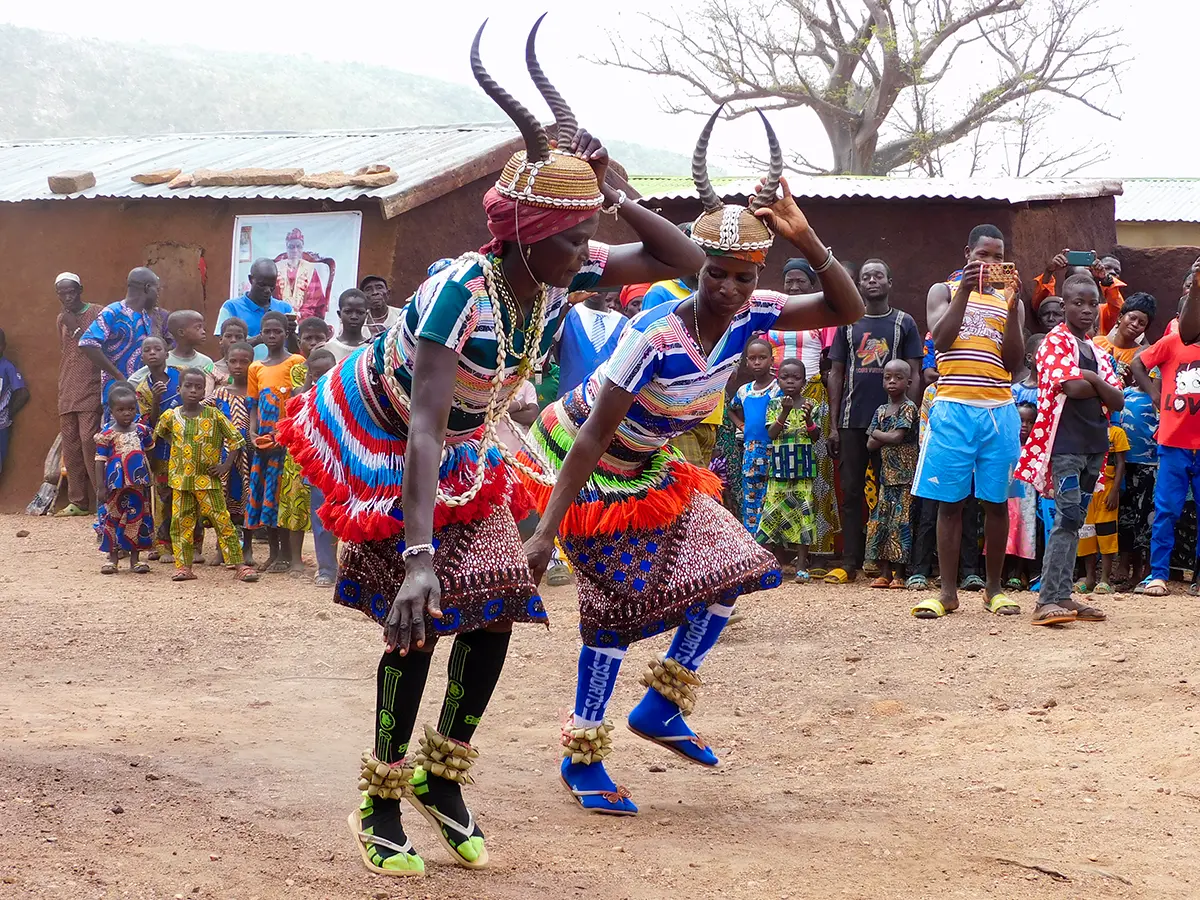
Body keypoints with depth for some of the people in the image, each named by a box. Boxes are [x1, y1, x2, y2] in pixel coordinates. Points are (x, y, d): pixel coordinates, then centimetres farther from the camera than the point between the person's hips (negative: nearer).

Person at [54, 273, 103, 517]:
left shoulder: (96, 313, -3)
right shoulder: (61, 319, 17)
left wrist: (76, 329, -11)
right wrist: (62, 389, 16)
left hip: (90, 391, -6)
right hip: (67, 393, 6)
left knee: (89, 440, -16)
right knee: (70, 446, 3)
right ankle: (77, 502, 6)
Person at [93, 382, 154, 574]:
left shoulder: (141, 430, 3)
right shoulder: (107, 435, -7)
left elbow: (149, 449, 19)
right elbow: (100, 461, -6)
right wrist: (101, 487, -10)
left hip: (138, 484, 3)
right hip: (116, 484, -3)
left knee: (138, 517, 7)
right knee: (113, 518, 4)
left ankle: (135, 558, 17)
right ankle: (113, 557, 15)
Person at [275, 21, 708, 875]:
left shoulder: (564, 271, -17)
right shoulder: (459, 293, -38)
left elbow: (681, 259, -10)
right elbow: (425, 428, -44)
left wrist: (616, 199, -27)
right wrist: (417, 557, -52)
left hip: (468, 454, 7)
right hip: (392, 447, -7)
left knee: (498, 610, 0)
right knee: (419, 621, -10)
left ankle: (441, 776, 18)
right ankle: (381, 801, 6)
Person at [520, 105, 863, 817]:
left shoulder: (749, 315, -13)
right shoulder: (654, 338, -33)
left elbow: (847, 311, -14)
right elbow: (593, 440, -32)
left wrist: (807, 240, -29)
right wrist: (546, 532, -34)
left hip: (646, 468, 8)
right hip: (582, 464, -8)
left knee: (731, 566, 4)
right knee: (620, 599, -10)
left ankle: (661, 708, 15)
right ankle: (582, 757, 2)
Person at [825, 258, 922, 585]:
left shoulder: (904, 323, 7)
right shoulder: (848, 324, 12)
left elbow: (914, 374, 3)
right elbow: (836, 374, 12)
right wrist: (833, 424, 4)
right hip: (853, 422, 2)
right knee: (851, 492, 1)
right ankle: (850, 563, 3)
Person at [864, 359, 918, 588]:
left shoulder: (909, 408, -7)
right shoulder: (881, 411, 12)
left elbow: (897, 437, -18)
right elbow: (871, 445, 6)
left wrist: (877, 434, -2)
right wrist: (888, 437, -8)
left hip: (905, 477, -7)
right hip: (886, 475, 7)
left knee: (901, 524, -6)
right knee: (880, 522, 3)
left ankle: (898, 574, -3)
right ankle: (884, 572, 8)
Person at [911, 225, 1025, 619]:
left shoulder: (1008, 300, 13)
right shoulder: (944, 291, 9)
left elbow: (1014, 361, 2)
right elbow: (940, 339, -9)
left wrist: (1012, 308, -9)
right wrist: (966, 289, -16)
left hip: (998, 410, 2)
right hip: (953, 409, -2)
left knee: (996, 501, 3)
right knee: (950, 501, -1)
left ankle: (994, 588, 12)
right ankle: (948, 591, 3)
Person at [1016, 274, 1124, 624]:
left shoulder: (1098, 352, 17)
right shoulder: (1055, 341, -5)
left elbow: (1117, 401, 8)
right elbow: (1073, 387, -19)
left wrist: (1091, 379, -9)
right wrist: (1101, 386, 0)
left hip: (1093, 446, 8)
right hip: (1064, 444, -8)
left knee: (1075, 521, 8)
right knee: (1067, 518, -15)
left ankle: (1063, 596, 12)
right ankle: (1047, 601, -18)